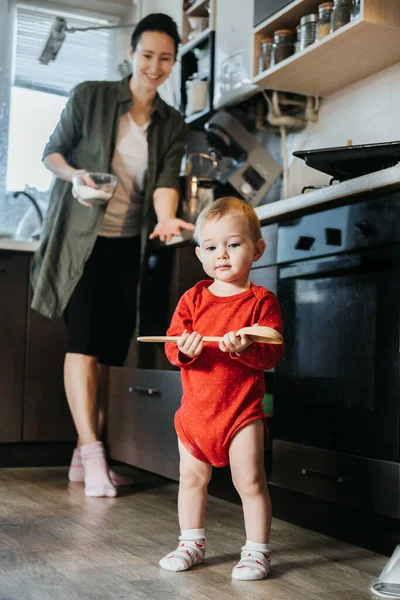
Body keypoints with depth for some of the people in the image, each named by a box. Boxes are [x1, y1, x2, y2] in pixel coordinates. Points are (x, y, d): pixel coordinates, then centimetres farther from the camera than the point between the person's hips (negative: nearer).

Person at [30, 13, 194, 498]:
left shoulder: (172, 124, 9)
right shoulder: (89, 97, -1)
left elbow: (166, 180, -4)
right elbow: (52, 152, 3)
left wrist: (166, 218, -26)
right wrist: (75, 174, -19)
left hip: (128, 245, 4)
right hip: (81, 239, -4)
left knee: (110, 348, 3)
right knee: (84, 337, -16)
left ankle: (83, 458, 11)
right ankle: (92, 452, -18)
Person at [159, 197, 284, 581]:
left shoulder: (261, 301, -6)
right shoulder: (193, 298, 5)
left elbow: (273, 353, -13)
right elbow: (171, 343, 1)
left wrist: (245, 348, -32)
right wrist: (184, 349, -21)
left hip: (242, 410, -4)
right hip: (195, 407, 4)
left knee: (250, 481, -1)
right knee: (191, 478, 14)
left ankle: (257, 550, 14)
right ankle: (191, 543, 30)